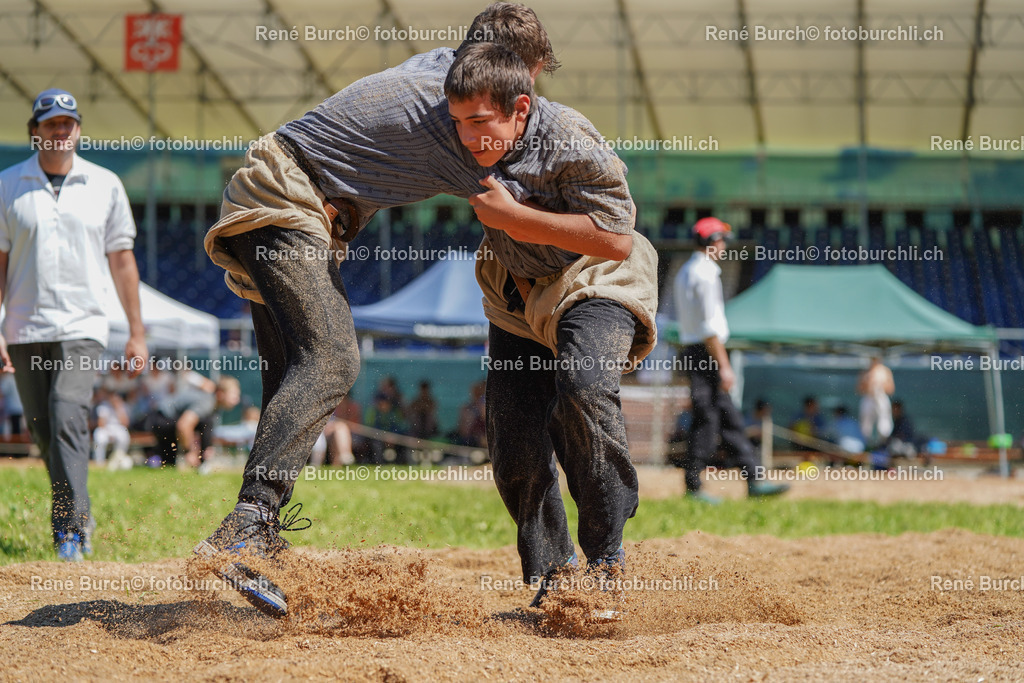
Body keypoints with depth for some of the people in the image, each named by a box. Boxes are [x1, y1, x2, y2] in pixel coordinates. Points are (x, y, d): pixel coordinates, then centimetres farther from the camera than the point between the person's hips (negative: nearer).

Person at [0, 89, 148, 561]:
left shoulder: (105, 185, 6)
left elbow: (121, 260, 8)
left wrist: (137, 333, 6)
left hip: (81, 327, -2)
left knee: (68, 419, -19)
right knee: (42, 431, 7)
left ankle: (70, 527, -21)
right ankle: (78, 518, 24)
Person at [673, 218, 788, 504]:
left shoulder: (684, 273, 17)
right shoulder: (705, 273, -14)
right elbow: (710, 325, -20)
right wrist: (724, 365, -20)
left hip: (692, 351, 10)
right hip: (706, 353, -10)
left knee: (728, 417, 8)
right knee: (707, 419, -6)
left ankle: (753, 479, 9)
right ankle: (693, 487, -3)